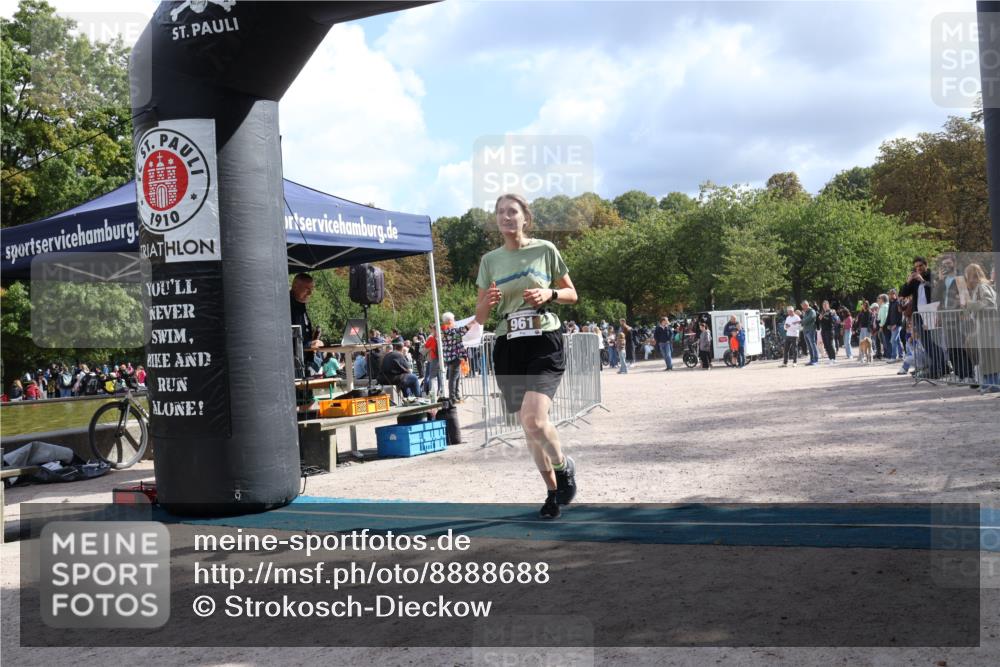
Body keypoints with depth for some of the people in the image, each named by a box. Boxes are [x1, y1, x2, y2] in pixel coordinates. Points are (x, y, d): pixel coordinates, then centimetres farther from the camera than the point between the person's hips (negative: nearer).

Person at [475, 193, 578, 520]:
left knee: (534, 420, -22)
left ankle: (564, 467, 7)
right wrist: (488, 301, -12)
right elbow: (480, 317, 10)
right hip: (509, 347, 4)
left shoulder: (545, 250, 2)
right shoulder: (489, 260, 9)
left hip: (544, 343, -4)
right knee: (529, 427, 8)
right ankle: (552, 492, 24)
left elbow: (572, 294, 10)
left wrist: (549, 294, -10)